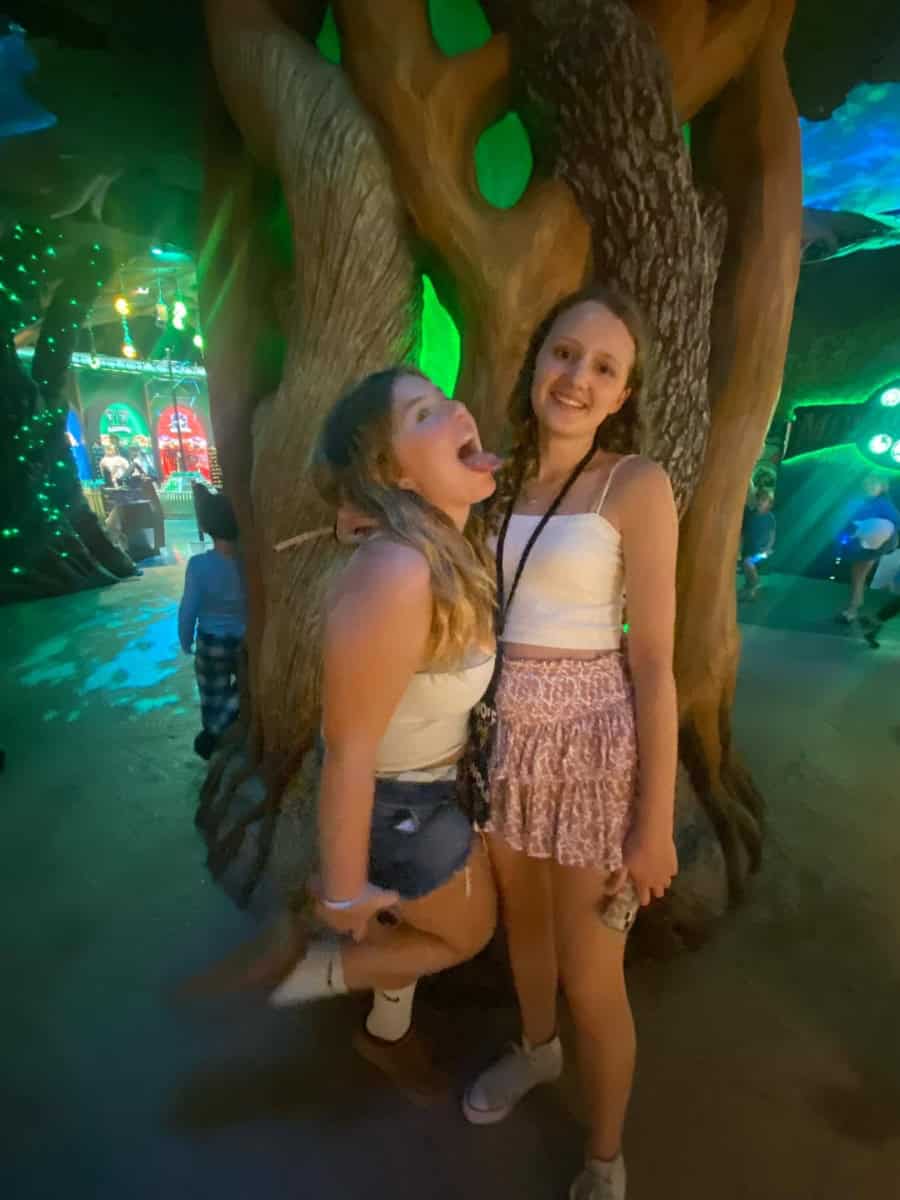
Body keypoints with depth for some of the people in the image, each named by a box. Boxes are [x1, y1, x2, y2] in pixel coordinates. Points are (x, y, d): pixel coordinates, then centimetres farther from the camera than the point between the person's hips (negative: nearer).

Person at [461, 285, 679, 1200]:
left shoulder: (637, 486, -12)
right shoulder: (495, 479, 3)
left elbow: (653, 662, -12)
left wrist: (656, 821, -10)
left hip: (590, 743, -5)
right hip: (503, 738, 5)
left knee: (590, 981, 11)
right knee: (521, 922, 26)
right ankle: (535, 1049, 58)